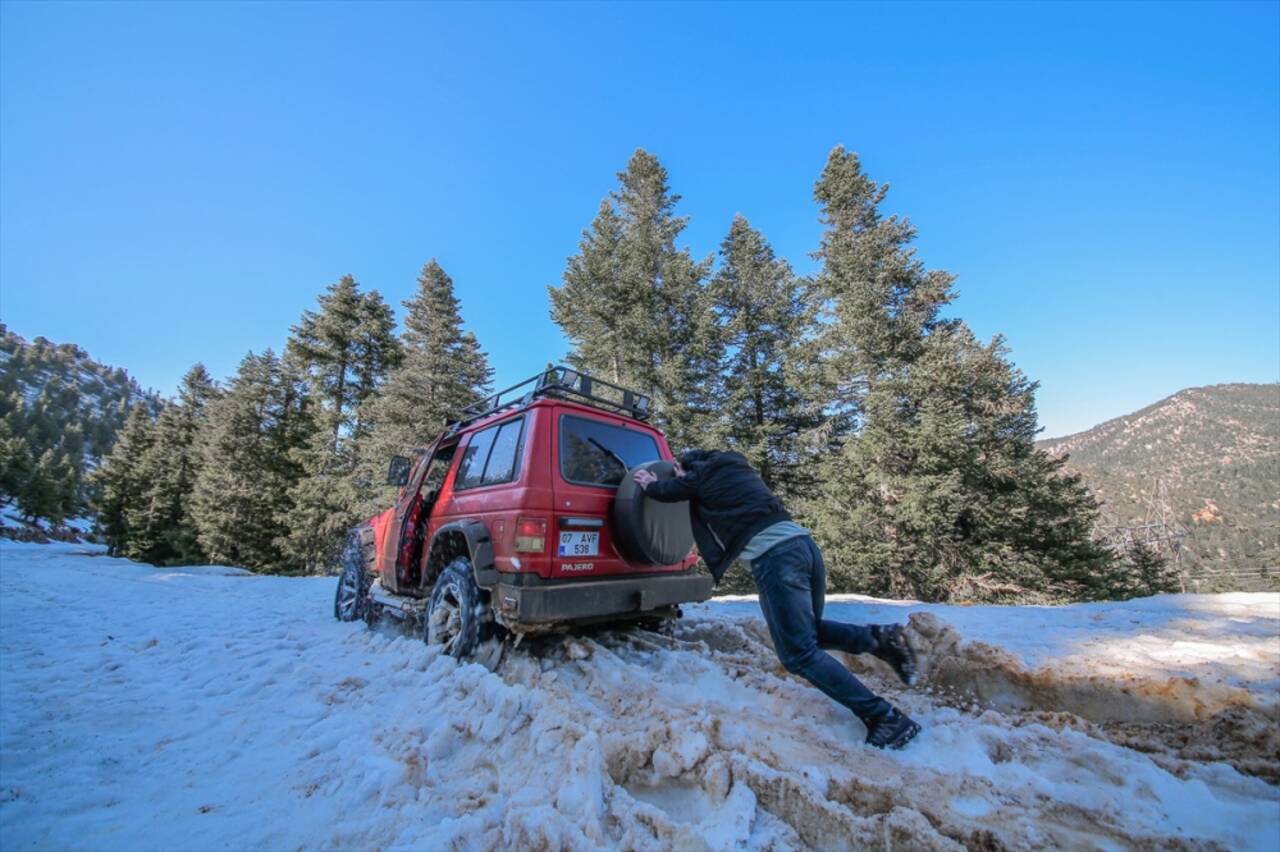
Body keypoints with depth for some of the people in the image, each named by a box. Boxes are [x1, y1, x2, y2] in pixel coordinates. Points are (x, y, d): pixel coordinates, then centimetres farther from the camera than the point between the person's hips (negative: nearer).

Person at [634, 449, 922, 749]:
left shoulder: (703, 473, 6)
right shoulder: (735, 468, 27)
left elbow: (667, 492, 20)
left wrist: (649, 484, 39)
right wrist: (669, 483, 43)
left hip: (774, 555, -9)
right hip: (802, 543, 9)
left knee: (799, 652, -2)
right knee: (807, 630, 25)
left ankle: (884, 716, -3)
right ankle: (878, 637, 6)